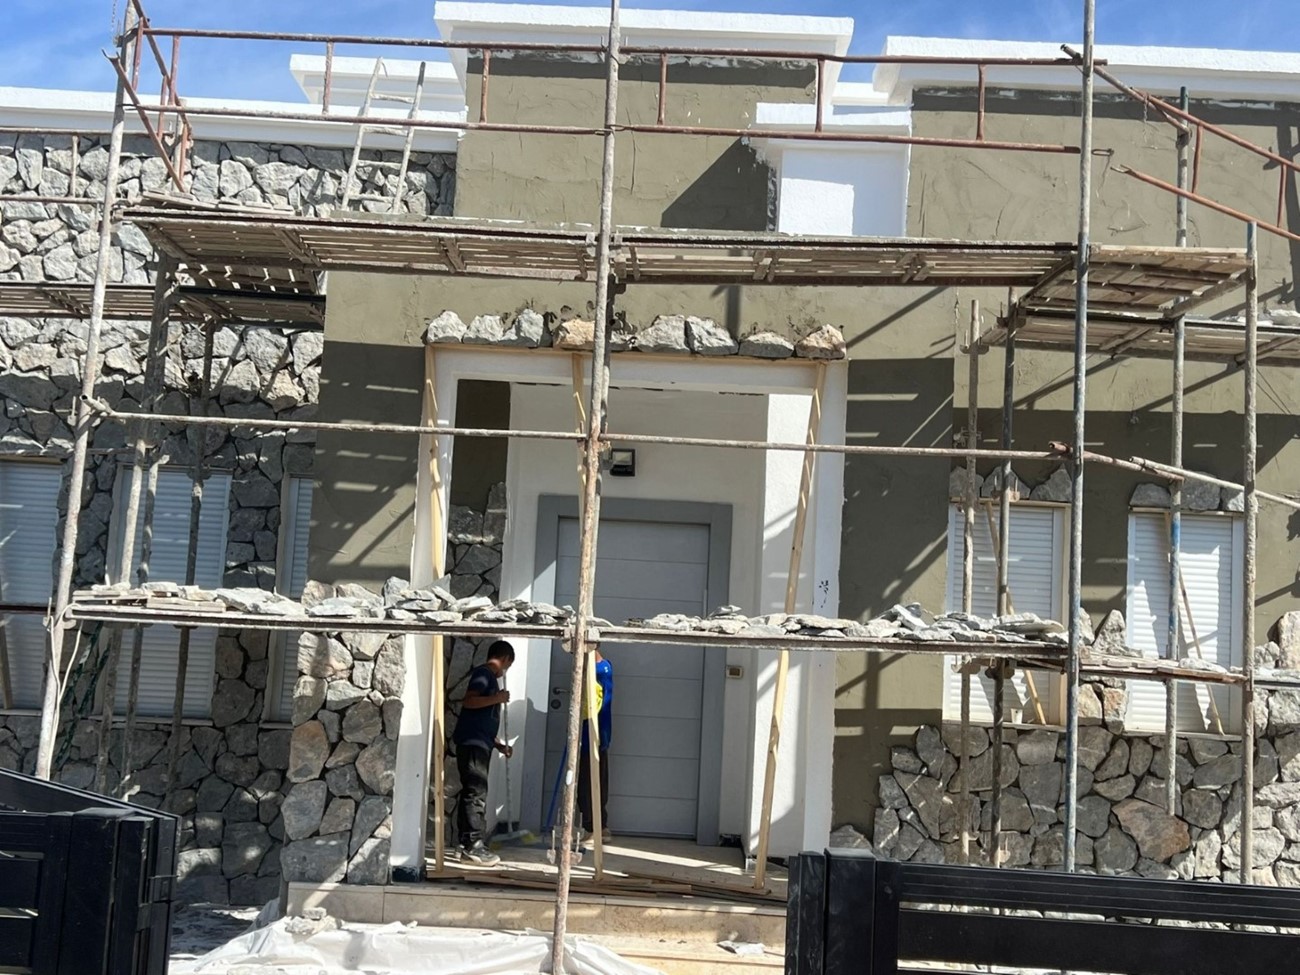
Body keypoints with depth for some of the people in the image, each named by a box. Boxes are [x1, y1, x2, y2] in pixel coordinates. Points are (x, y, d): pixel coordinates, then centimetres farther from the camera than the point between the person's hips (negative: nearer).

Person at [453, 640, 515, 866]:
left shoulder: (489, 677, 22)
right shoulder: (484, 673, -5)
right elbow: (468, 701, -20)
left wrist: (499, 745, 25)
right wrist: (497, 698, -18)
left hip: (479, 744, 10)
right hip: (472, 744, -10)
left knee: (472, 793, 9)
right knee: (476, 793, -10)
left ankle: (469, 845, 12)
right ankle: (474, 845, -10)